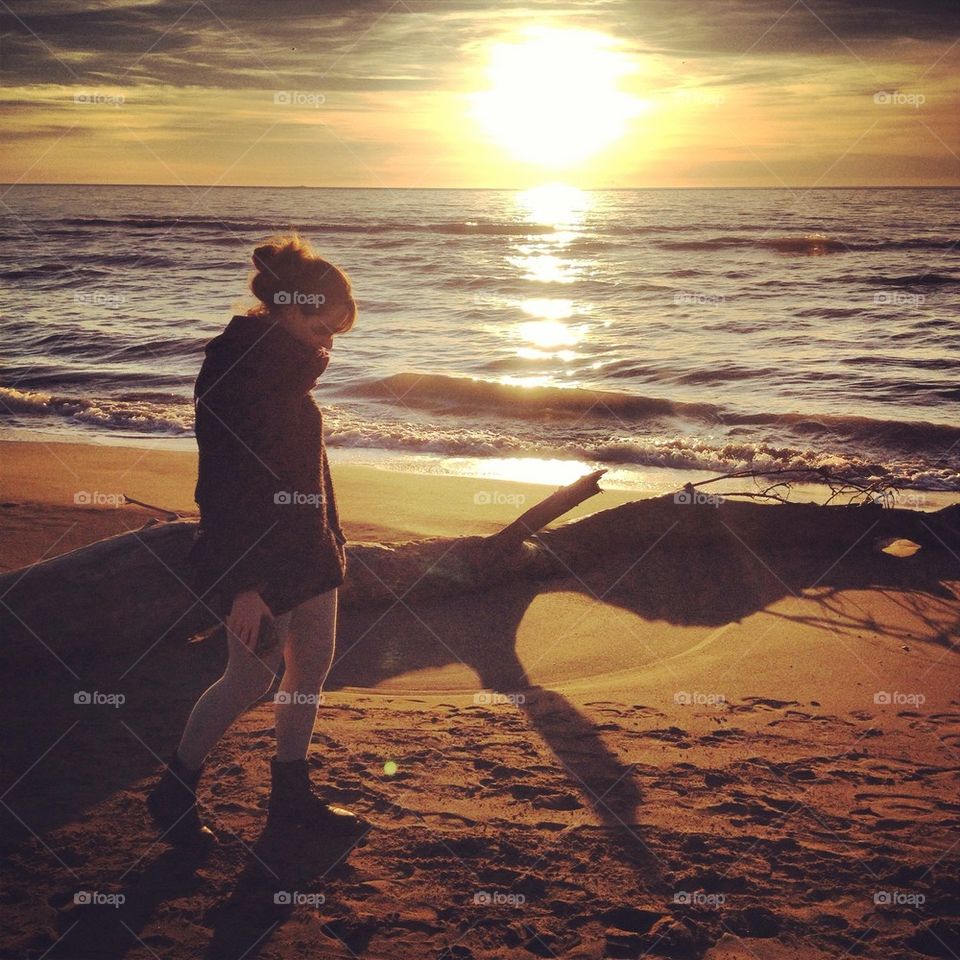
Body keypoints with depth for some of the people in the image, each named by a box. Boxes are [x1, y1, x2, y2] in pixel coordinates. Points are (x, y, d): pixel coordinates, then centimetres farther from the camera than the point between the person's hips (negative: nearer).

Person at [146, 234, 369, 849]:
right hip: (258, 557, -9)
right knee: (252, 679, 1)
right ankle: (174, 794, 20)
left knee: (313, 666, 13)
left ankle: (293, 796, 26)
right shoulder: (237, 372, -21)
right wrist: (247, 584, -24)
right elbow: (231, 486, -24)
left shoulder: (286, 365, 9)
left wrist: (330, 540, 18)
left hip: (306, 548, 9)